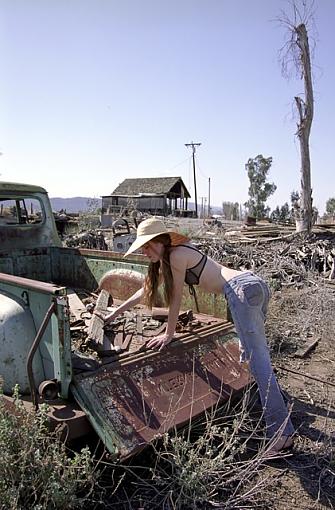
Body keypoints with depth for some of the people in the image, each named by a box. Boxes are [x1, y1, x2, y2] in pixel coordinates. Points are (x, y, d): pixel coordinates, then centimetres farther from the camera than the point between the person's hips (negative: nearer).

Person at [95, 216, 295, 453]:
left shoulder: (176, 255, -7)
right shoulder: (166, 259, 22)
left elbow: (176, 298, -2)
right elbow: (146, 290, 29)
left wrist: (168, 334, 9)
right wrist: (114, 314, 32)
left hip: (241, 289, -11)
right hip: (256, 283, 11)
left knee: (257, 359, -12)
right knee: (255, 351, 25)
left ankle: (282, 432, -9)